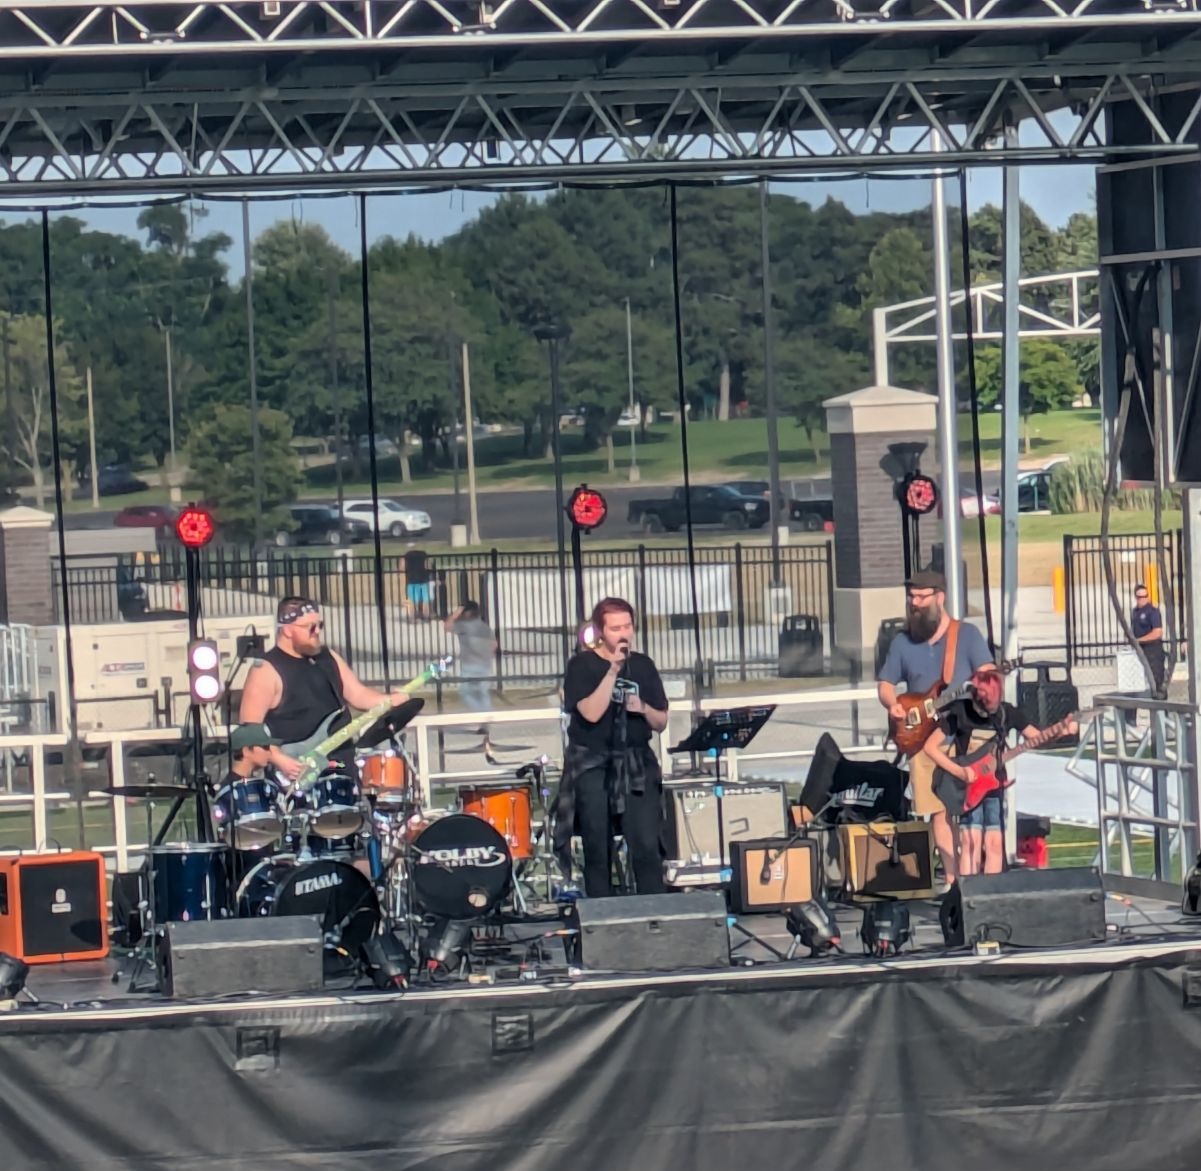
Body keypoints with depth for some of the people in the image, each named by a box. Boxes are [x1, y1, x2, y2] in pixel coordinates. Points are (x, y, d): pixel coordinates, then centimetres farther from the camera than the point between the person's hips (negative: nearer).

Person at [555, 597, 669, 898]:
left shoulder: (643, 665, 10)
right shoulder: (582, 666, -1)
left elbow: (661, 723, 13)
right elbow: (591, 713, -16)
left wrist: (643, 708, -8)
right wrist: (613, 670, -19)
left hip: (636, 766, 2)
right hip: (592, 766, -2)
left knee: (647, 848, -9)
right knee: (598, 851, 2)